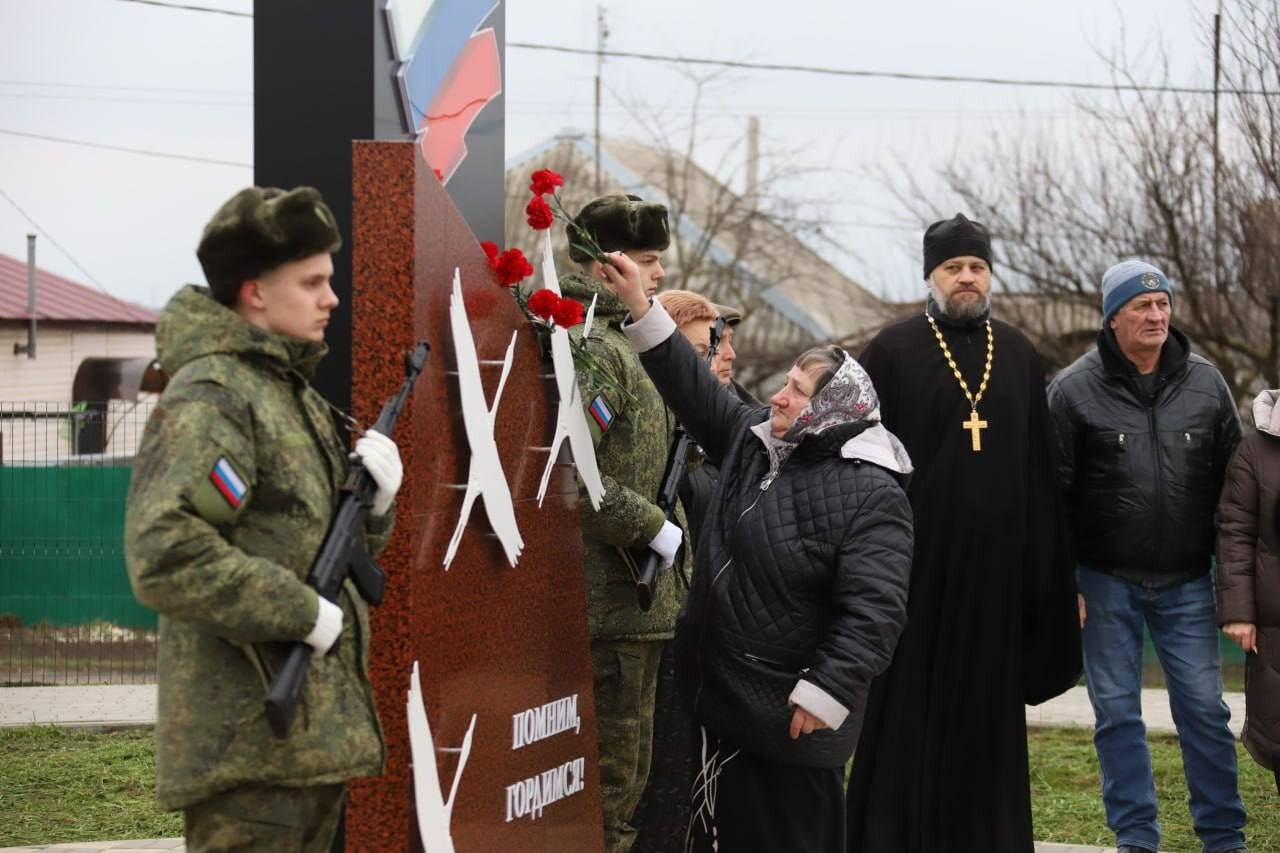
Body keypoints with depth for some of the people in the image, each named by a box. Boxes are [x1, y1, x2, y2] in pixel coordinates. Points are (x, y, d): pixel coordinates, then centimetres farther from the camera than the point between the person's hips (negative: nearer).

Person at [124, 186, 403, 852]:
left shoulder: (291, 390, 18)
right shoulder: (209, 396, -12)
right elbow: (164, 556, -25)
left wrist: (372, 501, 1)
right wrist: (303, 612, -20)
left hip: (312, 730, 10)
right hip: (248, 739, -9)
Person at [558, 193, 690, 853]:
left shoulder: (620, 344, 17)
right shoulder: (592, 348, -15)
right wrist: (657, 530, -19)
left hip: (630, 599, 10)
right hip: (613, 600, -10)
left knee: (625, 774, 17)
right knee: (612, 777, -5)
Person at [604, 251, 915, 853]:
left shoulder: (871, 495, -16)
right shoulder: (752, 440, 9)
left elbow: (872, 609, -21)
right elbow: (691, 385, 13)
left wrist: (826, 693, -24)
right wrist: (640, 306, 6)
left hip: (791, 712, -8)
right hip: (725, 690, 8)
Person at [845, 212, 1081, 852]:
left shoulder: (1018, 355, 10)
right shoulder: (892, 351, -1)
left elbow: (1039, 465, 10)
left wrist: (1044, 566, 5)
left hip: (993, 560, 4)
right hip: (917, 559, -3)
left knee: (986, 703, 8)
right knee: (908, 704, 2)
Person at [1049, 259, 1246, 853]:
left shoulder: (1205, 384, 3)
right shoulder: (1075, 390, -5)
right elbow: (1054, 492, -3)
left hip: (1187, 582, 1)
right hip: (1106, 581, -1)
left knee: (1203, 709, 3)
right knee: (1117, 713, 6)